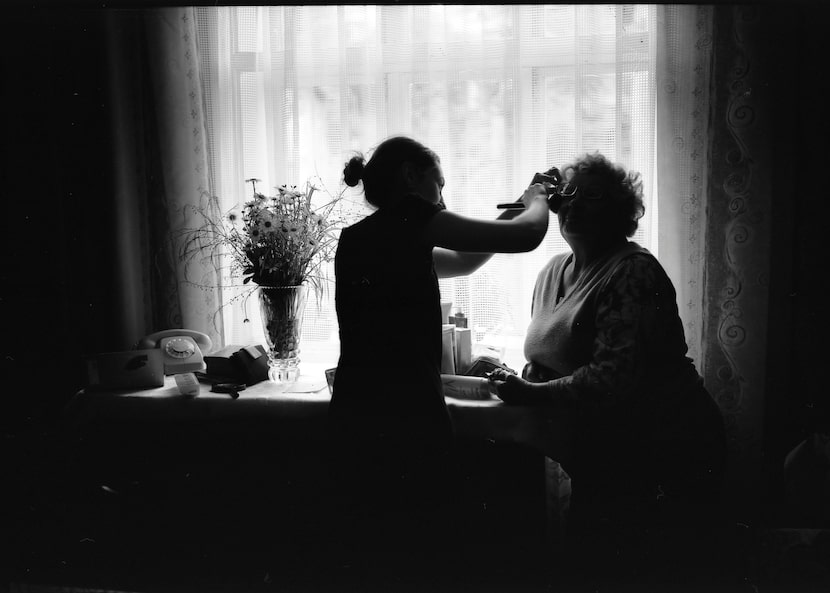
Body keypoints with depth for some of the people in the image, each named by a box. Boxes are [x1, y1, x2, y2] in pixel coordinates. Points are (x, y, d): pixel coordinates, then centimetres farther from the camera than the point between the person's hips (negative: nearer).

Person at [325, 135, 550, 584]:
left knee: (367, 550, 14)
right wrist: (537, 201, 15)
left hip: (355, 417, 8)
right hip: (405, 417, -8)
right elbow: (526, 237, -6)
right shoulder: (406, 219, -6)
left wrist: (513, 215, 24)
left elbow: (461, 262, 29)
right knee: (411, 554, 2)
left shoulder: (357, 238, 17)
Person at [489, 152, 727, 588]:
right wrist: (516, 381, -1)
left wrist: (533, 393, -20)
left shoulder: (633, 273, -15)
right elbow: (546, 356, 20)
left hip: (659, 452, -8)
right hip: (600, 452, 8)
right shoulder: (554, 271, 12)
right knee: (584, 560, 9)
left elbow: (614, 377, -23)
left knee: (613, 568, -6)